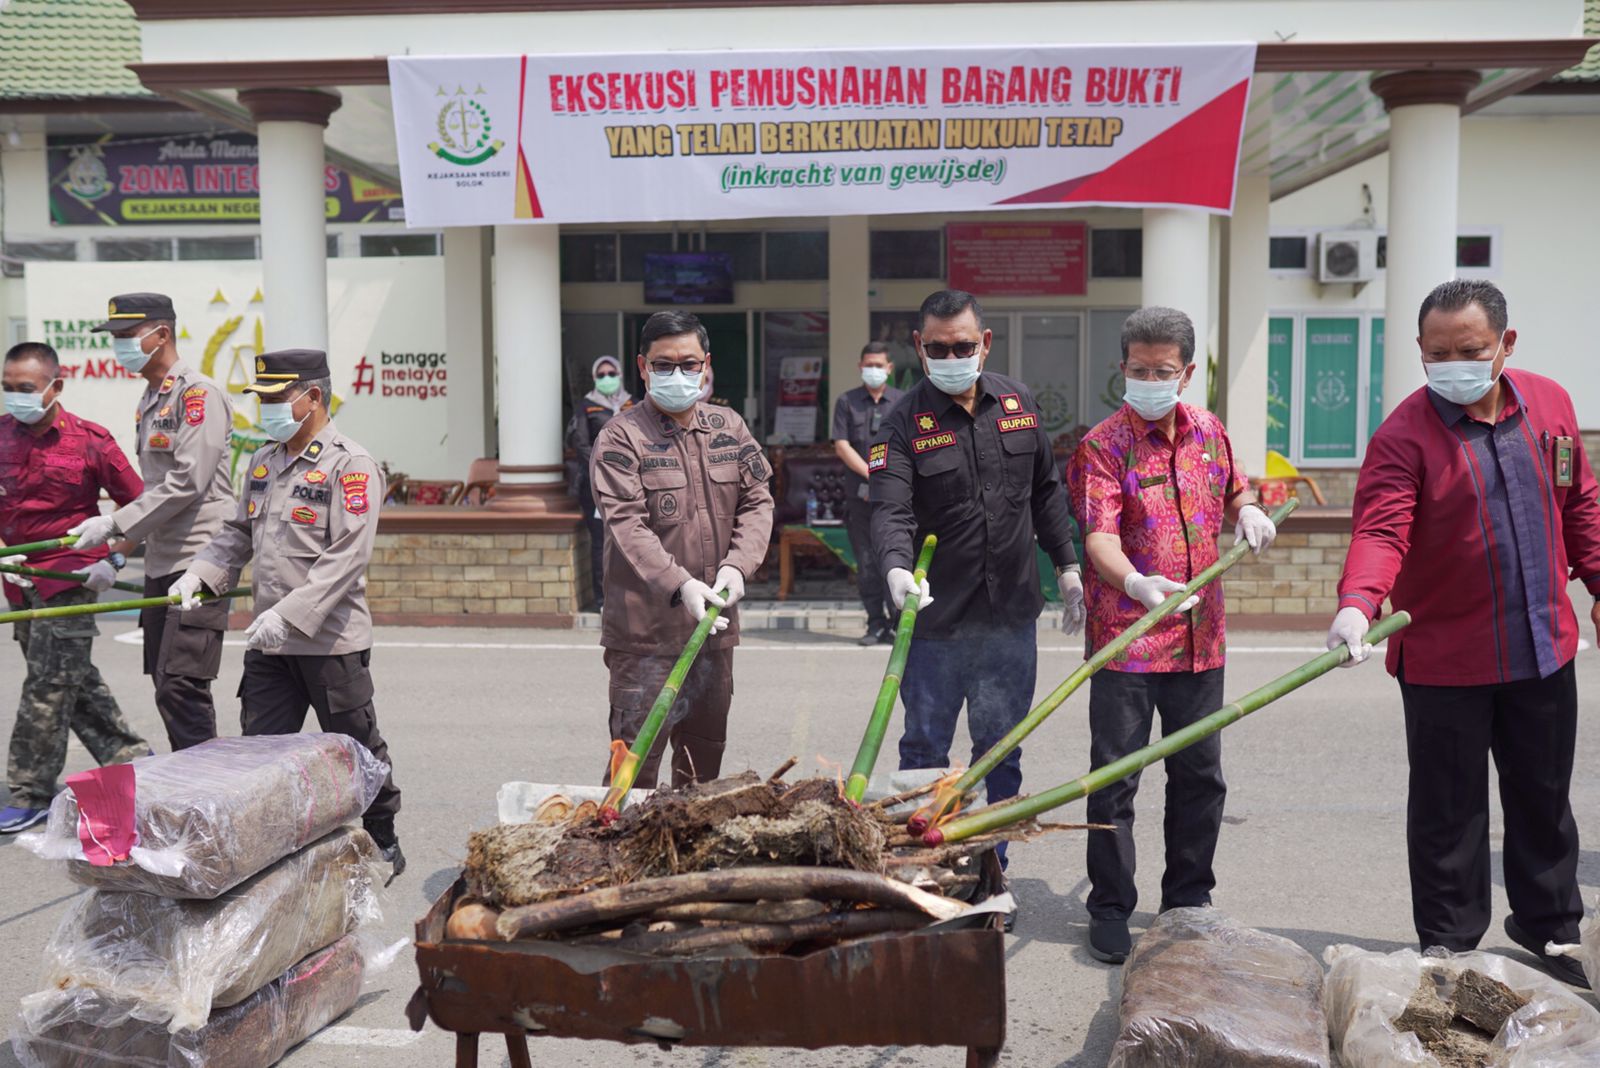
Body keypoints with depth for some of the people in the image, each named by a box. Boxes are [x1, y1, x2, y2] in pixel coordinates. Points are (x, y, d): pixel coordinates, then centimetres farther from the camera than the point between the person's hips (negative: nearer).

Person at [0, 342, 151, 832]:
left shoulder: (89, 440, -10)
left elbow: (137, 503, -5)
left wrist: (114, 559, -11)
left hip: (71, 576, -6)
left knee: (49, 685, -4)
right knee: (75, 680, 13)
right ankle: (128, 757, 26)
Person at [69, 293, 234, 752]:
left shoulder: (199, 392, -11)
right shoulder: (149, 400, 18)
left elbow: (187, 483, -19)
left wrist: (114, 524, -16)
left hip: (199, 562, -9)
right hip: (161, 562, 9)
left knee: (180, 687, -12)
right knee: (167, 686, 12)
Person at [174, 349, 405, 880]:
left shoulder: (350, 465, -13)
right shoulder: (263, 462, 12)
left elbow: (348, 557, -20)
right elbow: (239, 533, 21)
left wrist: (290, 614, -25)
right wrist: (200, 573, 3)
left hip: (330, 640, -7)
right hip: (269, 642, 7)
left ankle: (383, 844, 25)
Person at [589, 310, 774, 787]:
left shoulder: (729, 427, 9)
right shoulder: (621, 436, -8)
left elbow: (758, 501, 7)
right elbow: (627, 526, -17)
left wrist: (737, 565, -11)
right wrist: (680, 586, -30)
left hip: (715, 625, 5)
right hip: (645, 630, -5)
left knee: (704, 760, 17)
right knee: (635, 763, -3)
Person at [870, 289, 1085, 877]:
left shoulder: (1019, 403, 6)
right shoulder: (904, 421, -7)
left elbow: (1046, 492, 16)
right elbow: (890, 509, -19)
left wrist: (1066, 567, 14)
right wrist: (898, 568, -38)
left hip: (1012, 613, 4)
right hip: (935, 618, -3)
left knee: (1001, 751, 13)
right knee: (925, 750, 7)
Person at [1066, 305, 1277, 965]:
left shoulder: (1209, 432, 9)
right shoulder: (1102, 446, -9)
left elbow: (1234, 492, 25)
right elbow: (1098, 536, -21)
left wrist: (1247, 511, 2)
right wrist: (1135, 582, -40)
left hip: (1200, 639, 5)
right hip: (1125, 642, -5)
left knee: (1199, 775, 14)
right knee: (1115, 778, 1)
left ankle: (1189, 899, 30)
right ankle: (1110, 909, 16)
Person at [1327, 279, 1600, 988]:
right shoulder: (1404, 435, -14)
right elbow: (1380, 530, -26)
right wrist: (1358, 603, -42)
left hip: (1543, 646, 5)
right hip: (1444, 658, -5)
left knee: (1543, 799, 20)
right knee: (1448, 812, 6)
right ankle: (1448, 946, 22)